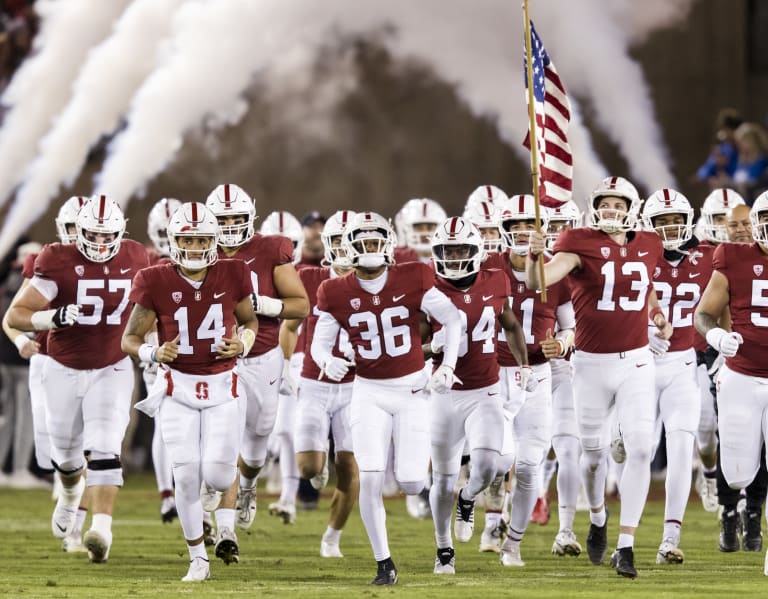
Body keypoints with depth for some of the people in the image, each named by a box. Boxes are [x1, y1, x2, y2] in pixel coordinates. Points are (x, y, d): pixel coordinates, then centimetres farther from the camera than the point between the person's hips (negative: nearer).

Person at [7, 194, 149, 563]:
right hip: (64, 370, 0)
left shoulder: (134, 260, -7)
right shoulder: (59, 263, -17)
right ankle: (71, 492, 52)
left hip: (111, 370, 0)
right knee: (66, 452, 18)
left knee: (104, 449, -18)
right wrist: (52, 318, -37)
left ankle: (101, 529, -25)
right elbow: (16, 315, -19)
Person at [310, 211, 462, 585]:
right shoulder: (337, 294, -5)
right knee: (370, 479, -12)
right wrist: (326, 361, -22)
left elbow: (452, 319, 2)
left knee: (411, 484, -5)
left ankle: (412, 470, 35)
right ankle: (384, 563, 1)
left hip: (412, 389, 0)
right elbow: (320, 343, 1)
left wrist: (448, 366, -6)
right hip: (369, 393, 1)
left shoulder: (412, 280, -8)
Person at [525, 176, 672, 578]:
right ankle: (597, 518, 41)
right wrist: (535, 256, -47)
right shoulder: (581, 244, -10)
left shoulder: (648, 247, 4)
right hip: (592, 364, -2)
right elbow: (538, 282, -26)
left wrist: (658, 316, 6)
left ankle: (625, 546, -4)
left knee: (640, 450, -9)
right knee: (594, 452, 10)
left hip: (635, 363, 2)